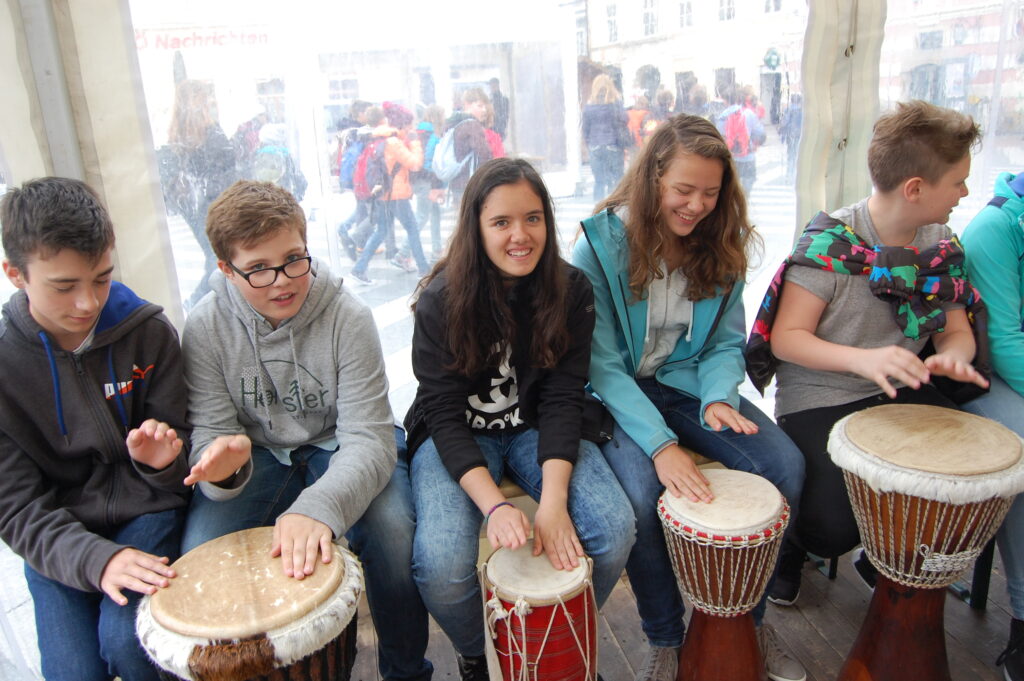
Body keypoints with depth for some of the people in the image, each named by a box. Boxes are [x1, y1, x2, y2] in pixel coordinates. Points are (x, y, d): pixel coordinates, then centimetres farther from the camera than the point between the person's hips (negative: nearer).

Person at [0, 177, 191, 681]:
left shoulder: (148, 333, -9)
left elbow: (175, 440, 2)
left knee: (127, 639, -22)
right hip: (56, 540, 1)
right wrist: (94, 558, -28)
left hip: (144, 512, 0)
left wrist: (162, 459, -24)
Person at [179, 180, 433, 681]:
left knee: (393, 531, -28)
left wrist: (317, 508, -45)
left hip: (337, 445, -2)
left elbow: (368, 438, -26)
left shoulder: (346, 318, -20)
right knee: (199, 553, -22)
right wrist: (223, 460, -35)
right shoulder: (206, 328, -12)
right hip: (258, 453, 2)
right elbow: (211, 430, -8)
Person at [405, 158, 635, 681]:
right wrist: (494, 505, -31)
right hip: (455, 438, -2)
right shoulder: (441, 299, -15)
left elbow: (562, 398, -11)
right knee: (441, 564, -27)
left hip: (536, 429, 3)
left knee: (615, 530, -21)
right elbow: (445, 414, -17)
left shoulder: (571, 290, -7)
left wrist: (553, 500, -24)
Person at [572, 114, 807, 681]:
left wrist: (717, 399, -20)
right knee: (642, 491, -31)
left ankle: (750, 618, 8)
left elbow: (725, 344, 4)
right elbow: (602, 364, -18)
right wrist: (660, 444, -28)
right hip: (618, 394, -4)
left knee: (785, 465, -16)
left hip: (687, 381, 5)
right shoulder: (601, 245, -15)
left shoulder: (720, 247, 0)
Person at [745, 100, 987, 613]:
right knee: (835, 526, -24)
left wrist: (953, 357, -15)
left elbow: (956, 330, 11)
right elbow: (785, 338, -17)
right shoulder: (830, 244, -16)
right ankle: (790, 546, 18)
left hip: (901, 393, 7)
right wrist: (864, 360, -34)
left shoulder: (941, 244, 4)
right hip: (819, 399, -6)